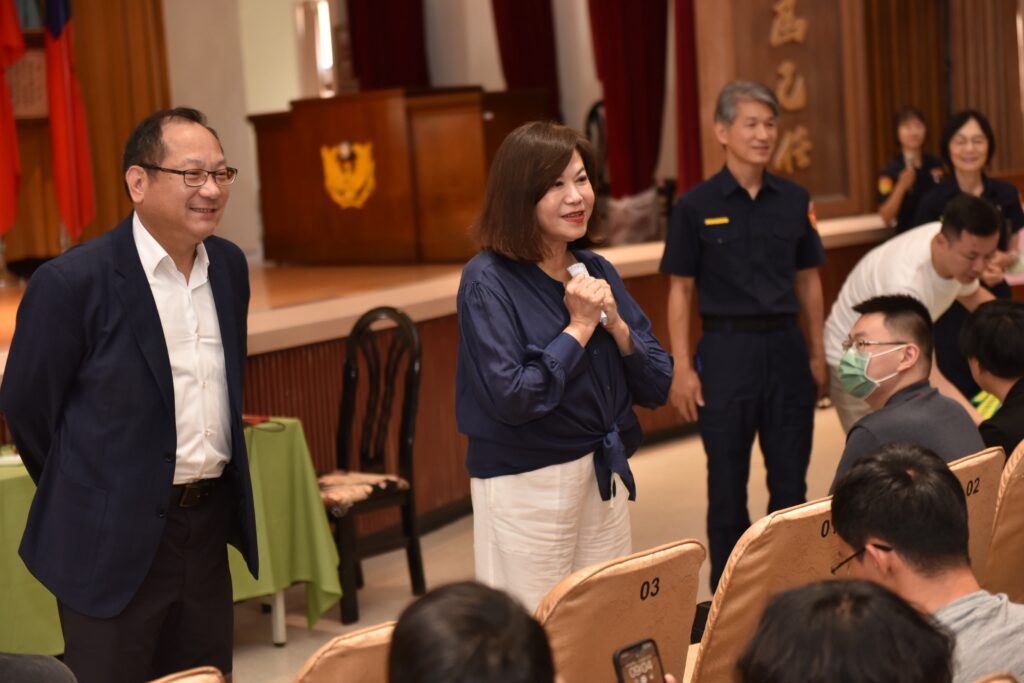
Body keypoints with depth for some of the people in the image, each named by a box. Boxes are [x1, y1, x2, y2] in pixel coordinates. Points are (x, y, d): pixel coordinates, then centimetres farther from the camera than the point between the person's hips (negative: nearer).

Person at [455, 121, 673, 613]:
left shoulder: (598, 271, 7)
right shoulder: (488, 281, -11)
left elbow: (658, 388, 6)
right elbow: (511, 397, -22)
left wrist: (615, 324, -10)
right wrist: (579, 327, -15)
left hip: (605, 479, 6)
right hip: (525, 485, -6)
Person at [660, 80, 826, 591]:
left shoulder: (795, 200, 5)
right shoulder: (695, 206, -4)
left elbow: (808, 281, 12)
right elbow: (680, 291, -2)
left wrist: (817, 353, 9)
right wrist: (682, 368, -8)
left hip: (786, 347, 3)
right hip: (726, 348, -3)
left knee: (791, 478, 9)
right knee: (727, 482, 6)